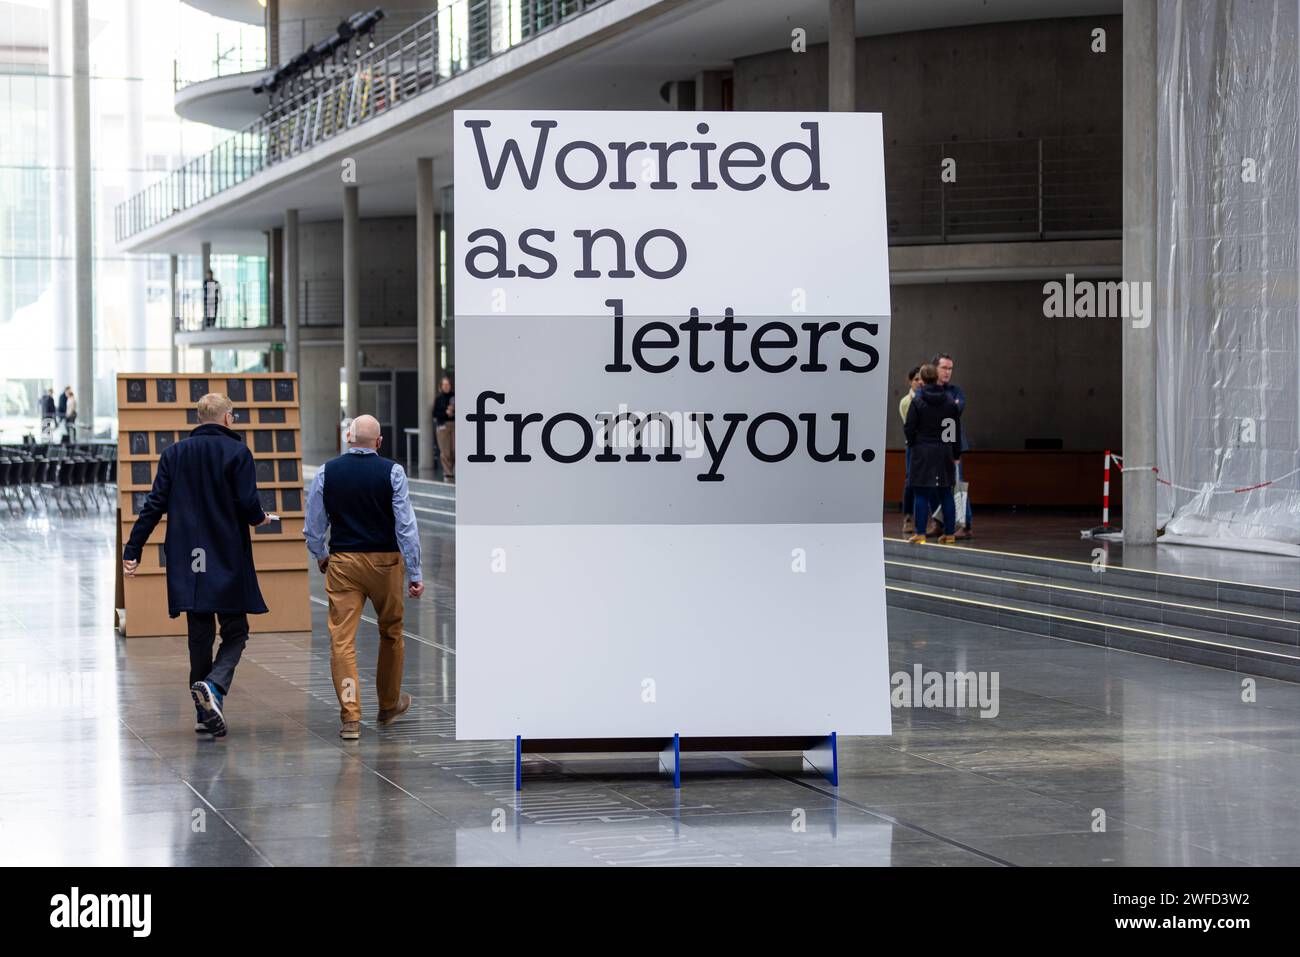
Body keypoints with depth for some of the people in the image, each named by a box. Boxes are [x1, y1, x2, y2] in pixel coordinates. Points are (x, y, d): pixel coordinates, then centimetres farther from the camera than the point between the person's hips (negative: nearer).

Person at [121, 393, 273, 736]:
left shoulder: (174, 453, 7)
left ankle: (205, 714, 13)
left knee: (199, 634, 11)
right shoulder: (237, 452, -5)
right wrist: (260, 518, 10)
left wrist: (132, 550, 5)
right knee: (235, 631, 6)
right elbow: (248, 503, -13)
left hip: (187, 560, 4)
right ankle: (214, 685, -21)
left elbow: (155, 505, 3)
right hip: (228, 559, -4)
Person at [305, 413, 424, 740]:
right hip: (385, 560, 0)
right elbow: (406, 525, -8)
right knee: (390, 633, 18)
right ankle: (389, 706, 33)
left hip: (342, 562, 0)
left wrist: (320, 556, 27)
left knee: (342, 639, 0)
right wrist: (414, 573, -3)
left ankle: (350, 717, -9)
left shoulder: (327, 472, 0)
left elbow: (313, 526, 7)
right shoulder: (392, 472, -6)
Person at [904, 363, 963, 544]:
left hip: (923, 451, -4)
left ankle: (920, 533, -3)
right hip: (945, 451, 4)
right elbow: (957, 429, 7)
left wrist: (912, 444, 12)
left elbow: (909, 428, -7)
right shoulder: (950, 401, 4)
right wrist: (956, 453, 14)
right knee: (946, 493, 9)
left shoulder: (917, 402, -8)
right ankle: (949, 533, 10)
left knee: (921, 494, 0)